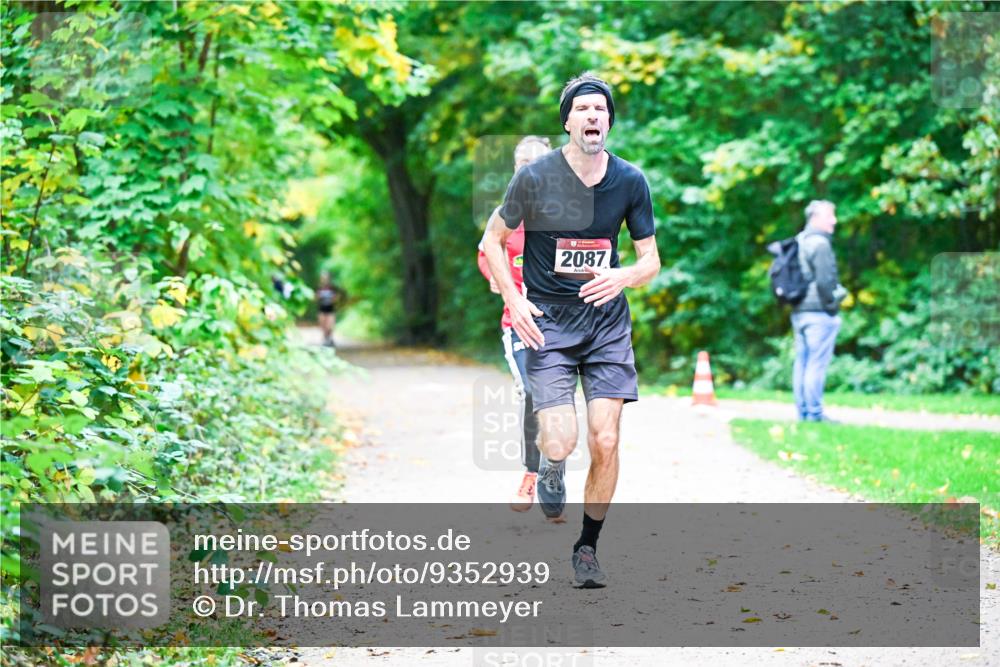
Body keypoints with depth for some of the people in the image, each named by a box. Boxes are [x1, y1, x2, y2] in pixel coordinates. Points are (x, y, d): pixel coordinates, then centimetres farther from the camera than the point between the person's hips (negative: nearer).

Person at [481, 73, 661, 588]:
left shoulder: (630, 181, 0)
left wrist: (624, 277, -15)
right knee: (561, 443, -15)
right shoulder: (535, 177, -7)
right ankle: (550, 467, 24)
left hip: (607, 321, 2)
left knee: (605, 442, -6)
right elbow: (493, 241, 5)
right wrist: (513, 300, -8)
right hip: (546, 323, -2)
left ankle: (587, 548, 14)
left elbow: (650, 260, 8)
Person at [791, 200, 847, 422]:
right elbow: (824, 281, -19)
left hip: (799, 310, 9)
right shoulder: (820, 243, -13)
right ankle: (814, 413, -7)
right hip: (818, 312, -9)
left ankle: (803, 411, 13)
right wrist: (831, 306, -9)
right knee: (817, 364, -7)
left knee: (802, 362, 10)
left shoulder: (799, 241, 15)